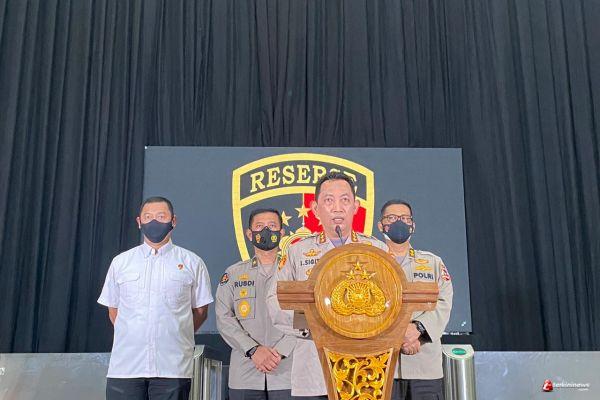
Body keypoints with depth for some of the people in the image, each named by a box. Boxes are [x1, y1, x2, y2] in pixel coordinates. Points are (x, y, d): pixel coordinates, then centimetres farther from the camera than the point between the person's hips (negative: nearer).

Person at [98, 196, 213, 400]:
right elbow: (113, 310, 17)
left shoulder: (192, 263, 4)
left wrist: (175, 338, 9)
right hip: (125, 366, 2)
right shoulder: (120, 262, 10)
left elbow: (200, 311, 9)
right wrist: (134, 336, 13)